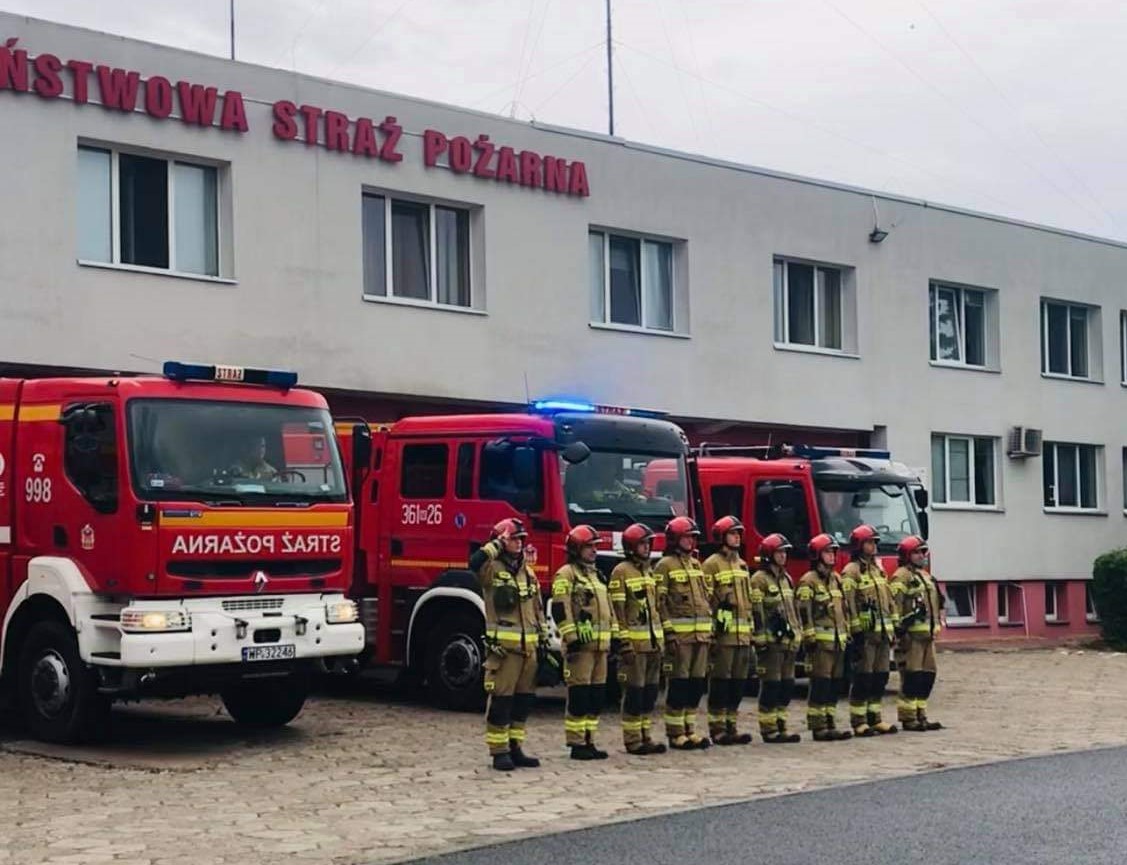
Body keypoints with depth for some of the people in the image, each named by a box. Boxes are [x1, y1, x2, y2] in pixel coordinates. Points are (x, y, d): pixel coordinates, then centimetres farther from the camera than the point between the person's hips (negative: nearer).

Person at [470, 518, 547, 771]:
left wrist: (543, 637, 18)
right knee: (500, 699, -5)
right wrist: (497, 545, -16)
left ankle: (515, 748, 18)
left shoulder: (528, 572, 17)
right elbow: (475, 563, -28)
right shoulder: (492, 569, -3)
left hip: (528, 646, 7)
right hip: (503, 645, -7)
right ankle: (499, 752, -1)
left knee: (524, 699, 10)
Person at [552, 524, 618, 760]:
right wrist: (571, 637, -19)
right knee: (579, 694, -7)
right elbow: (560, 608, -14)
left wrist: (614, 635, 19)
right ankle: (576, 744, -4)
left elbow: (608, 607, 25)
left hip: (600, 644, 9)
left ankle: (589, 741, 14)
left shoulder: (595, 575, 22)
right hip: (581, 644, -9)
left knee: (597, 694, 9)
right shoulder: (566, 574, -6)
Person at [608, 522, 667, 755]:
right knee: (634, 691, -4)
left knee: (650, 690, 9)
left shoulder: (649, 571, 17)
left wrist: (661, 639, 17)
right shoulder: (621, 572, -7)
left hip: (653, 641, 8)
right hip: (634, 641, -8)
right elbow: (617, 610, -12)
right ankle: (632, 740, 1)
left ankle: (645, 736, 15)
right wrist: (624, 642, -17)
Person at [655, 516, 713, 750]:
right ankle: (675, 734, 1)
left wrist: (710, 628, 15)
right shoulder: (665, 565, -5)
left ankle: (689, 730, 15)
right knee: (679, 684, -4)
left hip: (701, 634, 7)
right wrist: (668, 631, -16)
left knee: (697, 683, 8)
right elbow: (659, 602, -10)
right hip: (680, 634, -7)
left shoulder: (696, 564, 18)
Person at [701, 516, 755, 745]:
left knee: (738, 683, 8)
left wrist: (751, 635, 19)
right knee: (720, 682, -4)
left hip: (742, 635, 7)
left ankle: (731, 726, 15)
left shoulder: (742, 565, 19)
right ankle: (717, 729, 0)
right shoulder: (712, 565, -5)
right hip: (723, 634, -7)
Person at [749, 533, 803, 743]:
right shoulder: (759, 580, -8)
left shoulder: (786, 579, 18)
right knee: (771, 685, -6)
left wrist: (797, 634, 19)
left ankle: (780, 726, 16)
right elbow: (756, 612, -13)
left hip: (788, 640, 8)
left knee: (786, 685, 9)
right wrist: (761, 640, -18)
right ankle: (769, 730, -2)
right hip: (771, 640, -8)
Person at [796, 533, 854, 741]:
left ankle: (830, 725, 15)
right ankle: (818, 728, -5)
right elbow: (804, 613, -12)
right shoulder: (808, 581, -7)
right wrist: (809, 639, -17)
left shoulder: (836, 579, 17)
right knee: (820, 684, -7)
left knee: (834, 684, 9)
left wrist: (847, 636, 19)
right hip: (820, 642, -8)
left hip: (838, 641, 8)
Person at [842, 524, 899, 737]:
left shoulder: (878, 569, 18)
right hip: (865, 633, -8)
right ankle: (858, 723, 0)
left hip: (882, 633, 8)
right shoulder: (852, 572, -8)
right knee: (862, 679, -5)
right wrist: (856, 632, -18)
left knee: (880, 677, 9)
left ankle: (874, 718, 17)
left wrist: (892, 629, 17)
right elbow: (848, 605, -14)